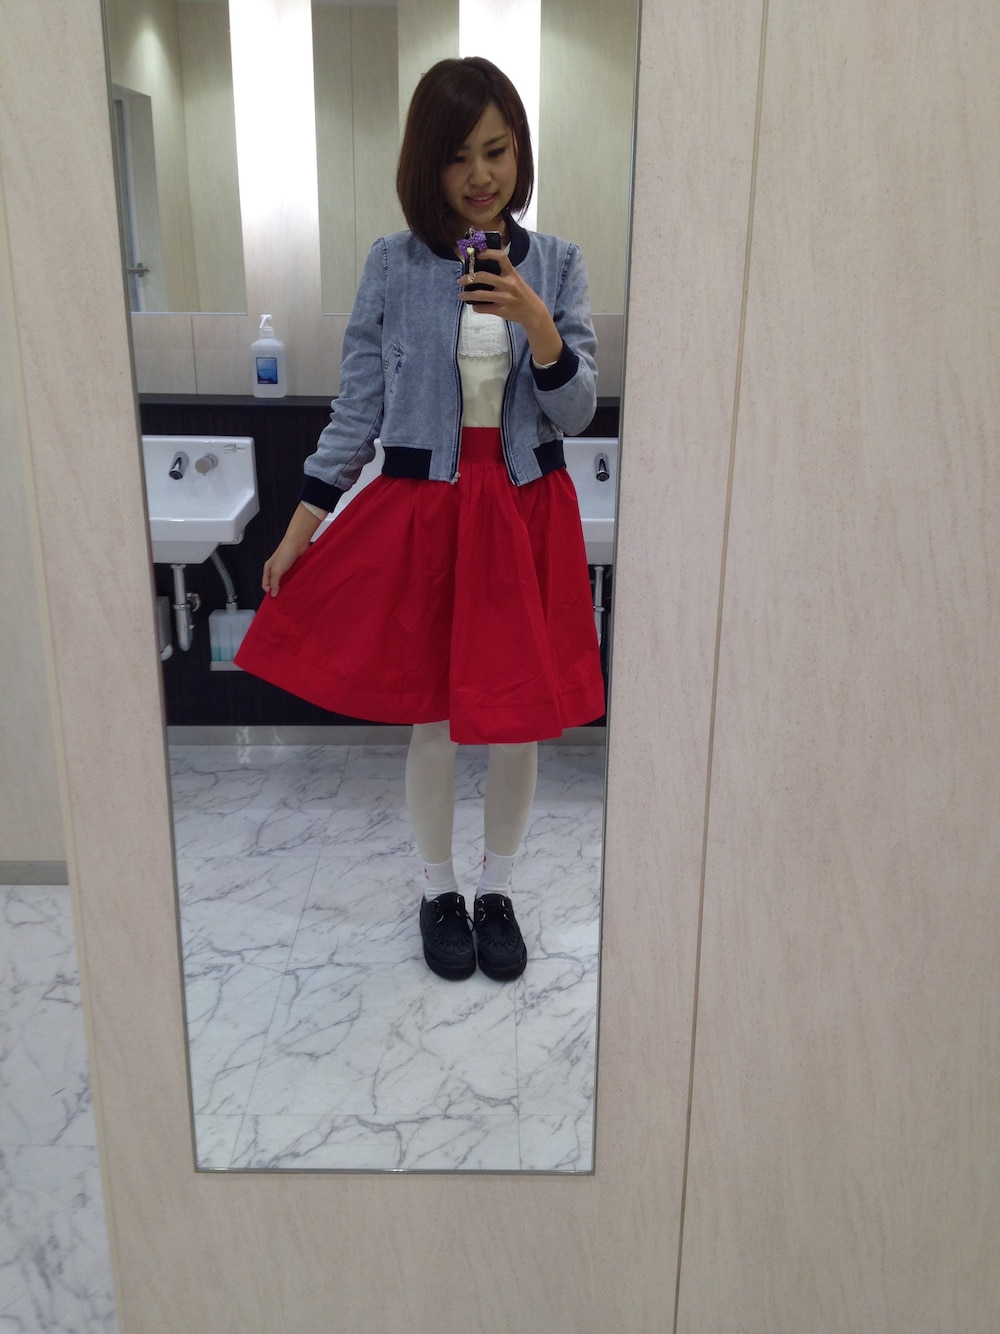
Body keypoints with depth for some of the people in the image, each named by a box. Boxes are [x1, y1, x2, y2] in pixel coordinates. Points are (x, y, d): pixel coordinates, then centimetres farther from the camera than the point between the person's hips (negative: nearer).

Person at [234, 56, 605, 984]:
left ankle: (496, 889, 31)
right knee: (434, 717, 8)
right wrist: (301, 526, 0)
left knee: (518, 719, 8)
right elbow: (356, 406, 2)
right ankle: (438, 891, 31)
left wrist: (536, 323, -21)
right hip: (421, 512, -1)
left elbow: (576, 412, -3)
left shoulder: (557, 265, 1)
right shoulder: (393, 266, -2)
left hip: (526, 515, 1)